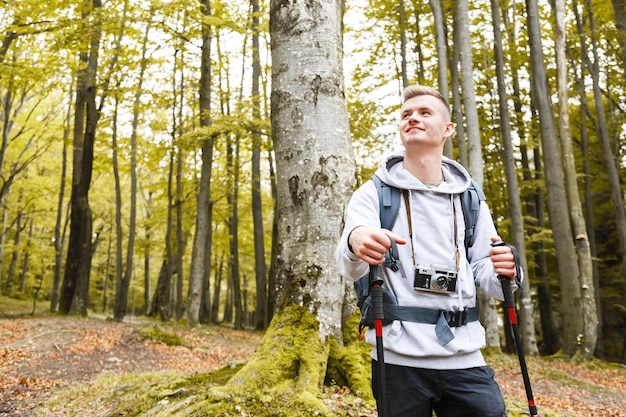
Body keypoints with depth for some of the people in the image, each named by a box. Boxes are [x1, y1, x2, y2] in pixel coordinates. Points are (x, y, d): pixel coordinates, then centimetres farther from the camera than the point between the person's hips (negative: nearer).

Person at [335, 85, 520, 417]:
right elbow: (351, 266, -17)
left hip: (464, 356, 3)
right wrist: (355, 241, -41)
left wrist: (504, 273, -15)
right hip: (399, 358, -3)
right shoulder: (374, 194, -2)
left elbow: (484, 270, 9)